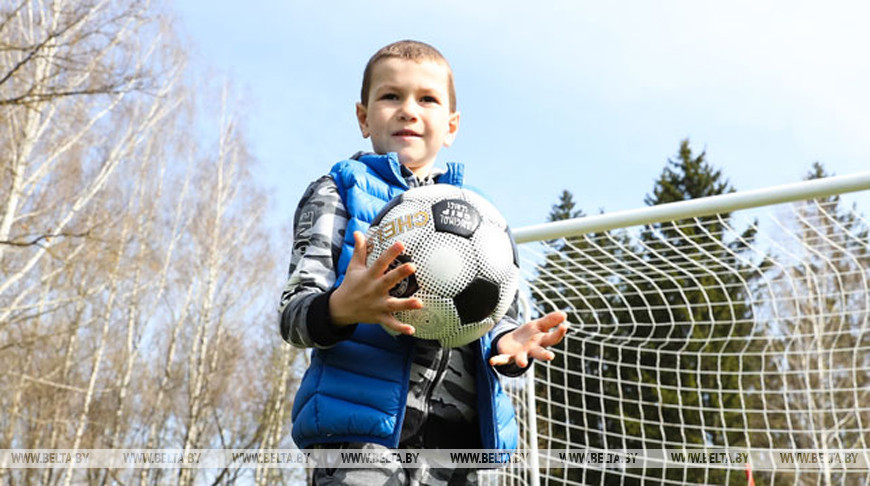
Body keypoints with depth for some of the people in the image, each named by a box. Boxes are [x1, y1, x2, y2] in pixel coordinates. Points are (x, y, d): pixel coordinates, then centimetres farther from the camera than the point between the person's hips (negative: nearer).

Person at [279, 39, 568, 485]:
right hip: (361, 428, -4)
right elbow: (295, 311, -3)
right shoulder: (339, 192, 5)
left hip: (456, 435, 5)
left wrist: (507, 343, -6)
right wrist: (342, 308, -28)